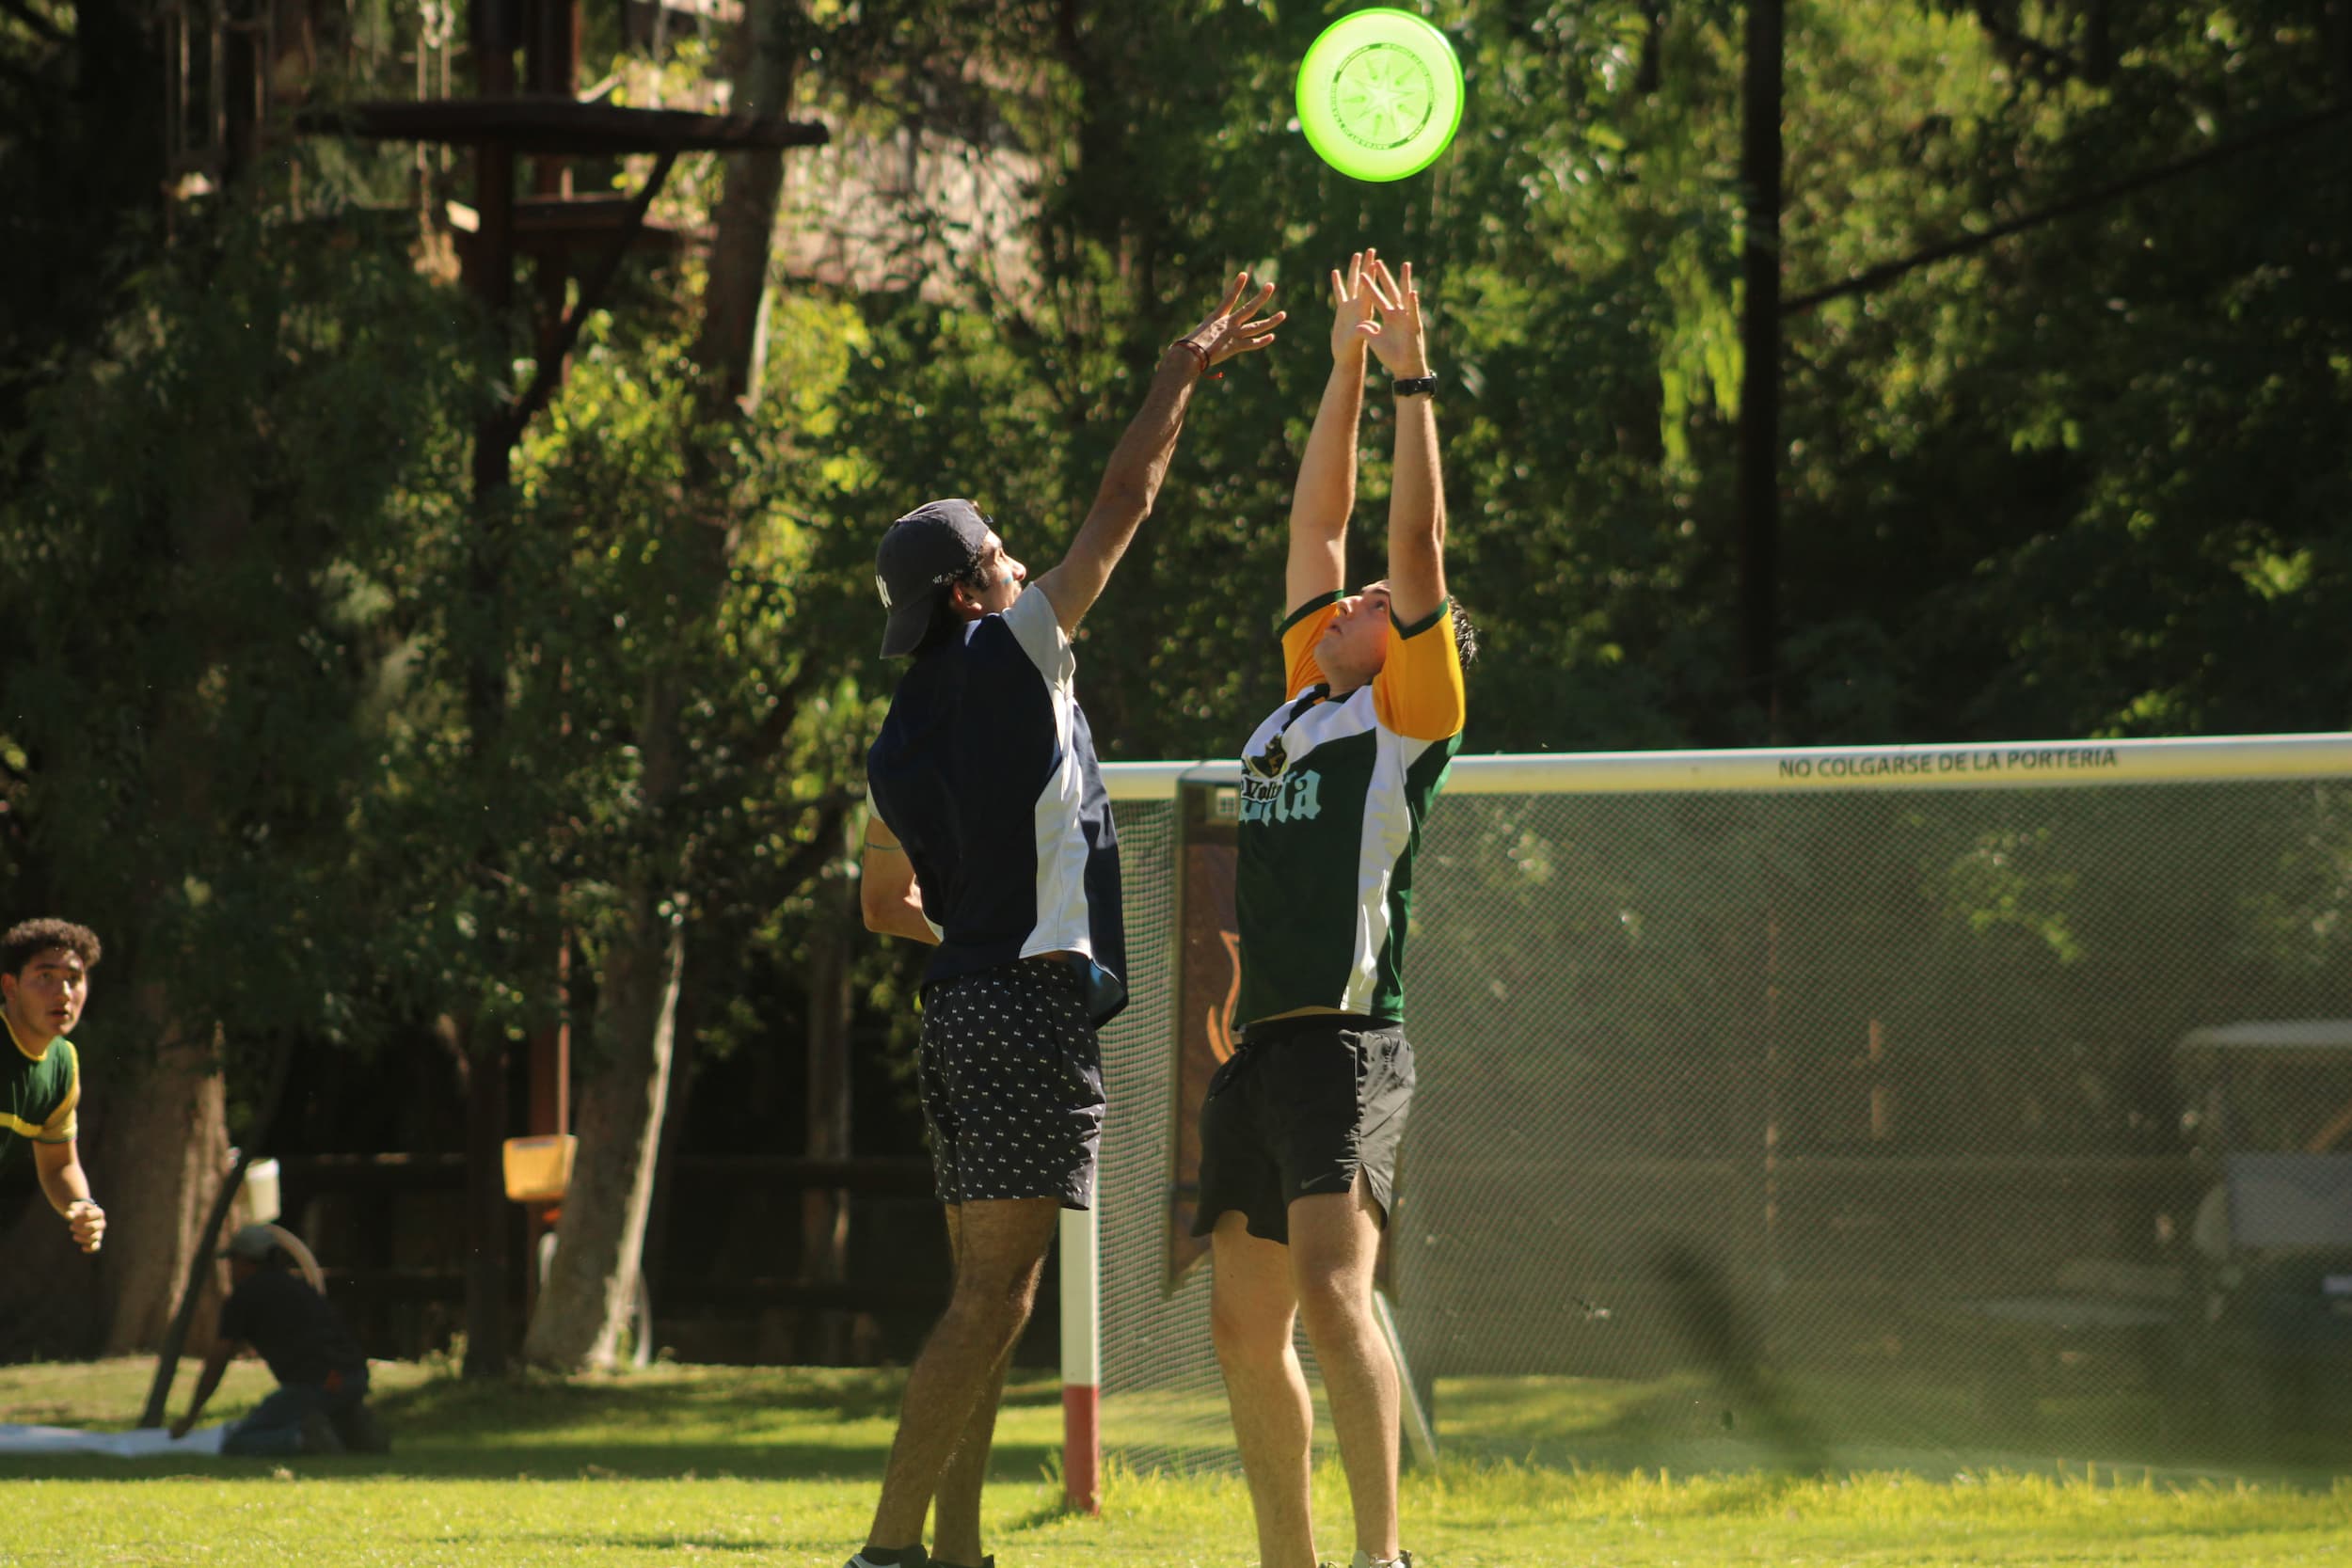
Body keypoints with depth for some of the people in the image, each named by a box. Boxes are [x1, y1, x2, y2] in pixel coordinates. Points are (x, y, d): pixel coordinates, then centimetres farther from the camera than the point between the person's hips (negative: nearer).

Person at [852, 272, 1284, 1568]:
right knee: (993, 1295, -12)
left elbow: (886, 903, 29)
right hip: (1035, 1011, -8)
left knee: (988, 1294, 10)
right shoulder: (1012, 659, -4)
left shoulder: (897, 745, 15)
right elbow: (1124, 501, 0)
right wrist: (1183, 372, 10)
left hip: (964, 1010, 8)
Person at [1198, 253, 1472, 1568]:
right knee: (1245, 1327, 7)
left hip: (1346, 1041, -8)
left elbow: (1417, 547, -7)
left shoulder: (1410, 716, 2)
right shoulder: (1301, 704, 21)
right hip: (1258, 1049, 8)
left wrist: (1414, 382, -5)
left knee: (1333, 1287, -23)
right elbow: (1319, 524, 25)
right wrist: (1347, 367, 24)